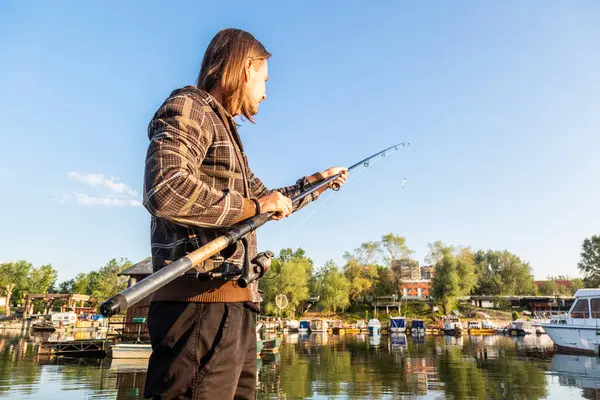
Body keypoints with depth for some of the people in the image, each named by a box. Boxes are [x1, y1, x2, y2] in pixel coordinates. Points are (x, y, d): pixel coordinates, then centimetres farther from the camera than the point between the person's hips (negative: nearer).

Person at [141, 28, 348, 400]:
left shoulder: (228, 134, 25)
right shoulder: (189, 108, -3)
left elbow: (272, 204, 34)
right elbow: (165, 191, -22)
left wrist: (322, 180, 43)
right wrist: (253, 206, -12)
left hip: (234, 305, 9)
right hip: (200, 302, -9)